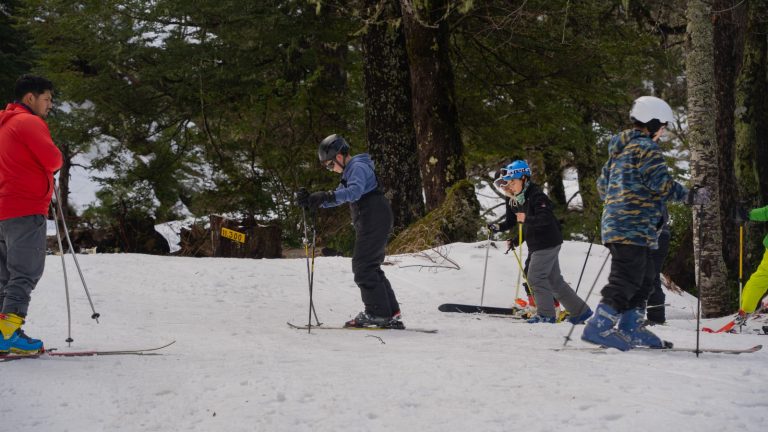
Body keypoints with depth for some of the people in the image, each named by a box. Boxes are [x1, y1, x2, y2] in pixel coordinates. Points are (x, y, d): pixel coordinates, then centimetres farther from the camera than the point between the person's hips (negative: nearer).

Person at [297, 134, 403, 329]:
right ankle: (391, 313, 13)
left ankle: (377, 311, -12)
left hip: (374, 222, -11)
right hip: (371, 224, 11)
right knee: (371, 267, 12)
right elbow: (338, 197, 22)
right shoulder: (350, 172, 22)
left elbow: (355, 191, -30)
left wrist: (325, 196, -39)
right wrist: (311, 200, 6)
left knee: (362, 267, -11)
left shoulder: (358, 167, -11)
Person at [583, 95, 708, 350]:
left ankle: (630, 329, 16)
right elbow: (662, 184, -18)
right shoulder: (646, 148, -8)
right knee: (627, 279, -11)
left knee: (645, 277, 16)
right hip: (635, 228, -10)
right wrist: (690, 196, -11)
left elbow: (603, 185, 27)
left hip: (614, 224, 10)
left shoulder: (619, 150, 21)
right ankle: (598, 327, -17)